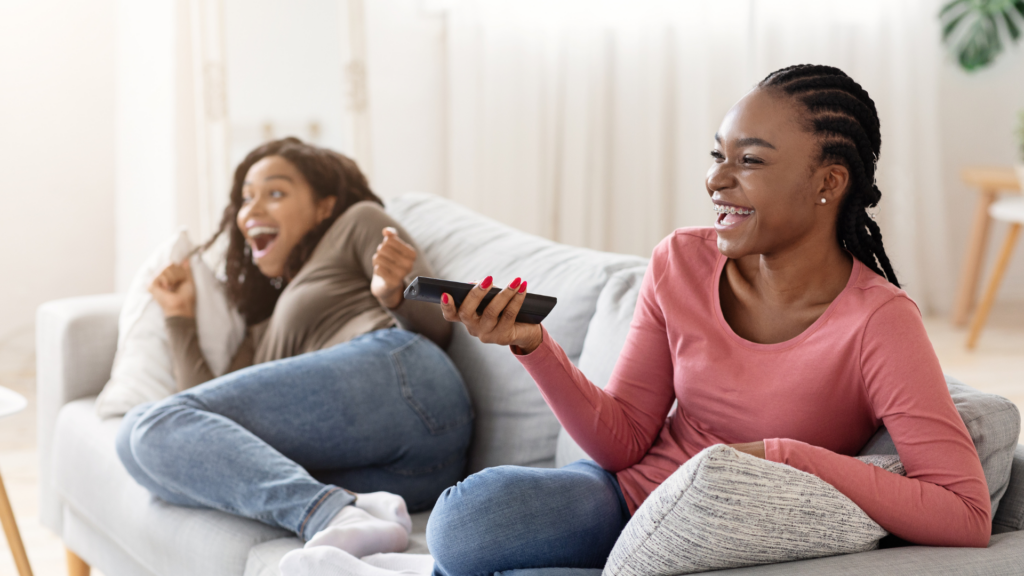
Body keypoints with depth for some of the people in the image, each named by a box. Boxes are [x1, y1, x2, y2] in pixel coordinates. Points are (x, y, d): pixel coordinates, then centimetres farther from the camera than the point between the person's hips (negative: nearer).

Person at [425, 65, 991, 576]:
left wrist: (784, 458, -29)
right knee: (465, 518, -26)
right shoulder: (680, 264, -6)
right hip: (624, 492, 4)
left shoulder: (878, 323, -20)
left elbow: (968, 517, -26)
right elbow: (625, 442, -2)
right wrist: (532, 344, -17)